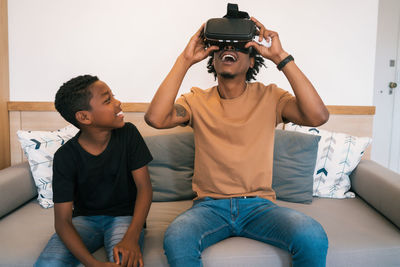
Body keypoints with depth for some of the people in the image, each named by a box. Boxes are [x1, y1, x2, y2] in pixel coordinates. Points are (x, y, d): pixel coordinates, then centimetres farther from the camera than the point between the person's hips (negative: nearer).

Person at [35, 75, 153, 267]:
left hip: (125, 216, -1)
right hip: (85, 218, 1)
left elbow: (144, 187, -9)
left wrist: (131, 238, -25)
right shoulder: (65, 157, -13)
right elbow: (62, 220, -14)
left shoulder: (128, 134, -10)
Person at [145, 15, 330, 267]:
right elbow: (155, 118, -15)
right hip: (210, 205, 0)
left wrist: (281, 57, -15)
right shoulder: (198, 100, 4)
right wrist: (185, 60, -13)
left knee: (313, 238, -28)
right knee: (176, 239, -31)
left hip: (259, 204, 1)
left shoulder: (269, 96, 3)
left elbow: (318, 116, -15)